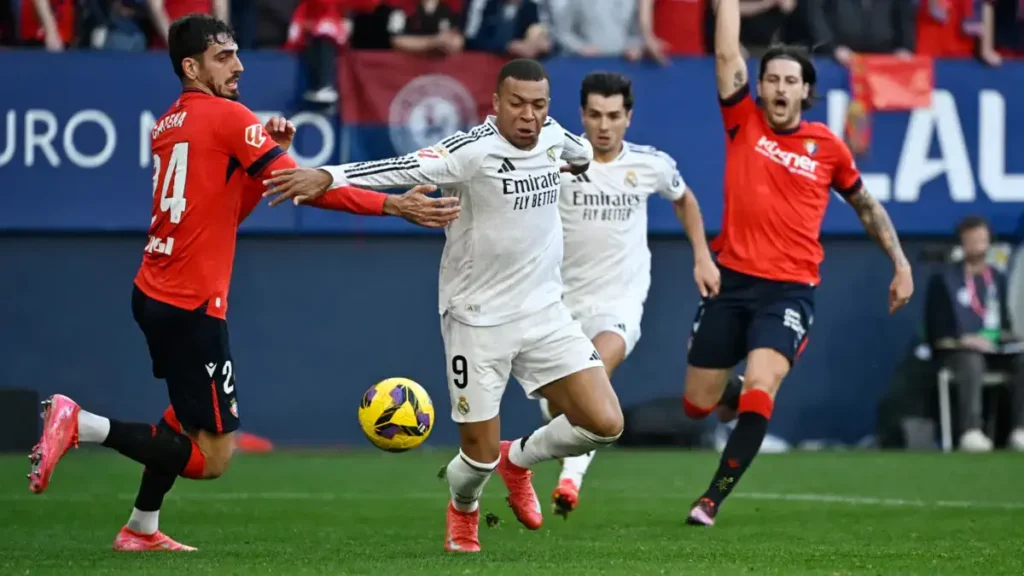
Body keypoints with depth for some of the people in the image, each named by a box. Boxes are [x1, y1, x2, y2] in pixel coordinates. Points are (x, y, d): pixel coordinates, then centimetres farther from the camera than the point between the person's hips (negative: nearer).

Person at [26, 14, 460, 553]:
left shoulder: (168, 124, 14)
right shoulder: (227, 117, -10)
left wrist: (267, 149, 8)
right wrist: (393, 205, -18)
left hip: (152, 294, 9)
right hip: (191, 305, -9)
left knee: (191, 413, 27)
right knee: (211, 457, -5)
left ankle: (141, 529, 24)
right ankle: (80, 424, -13)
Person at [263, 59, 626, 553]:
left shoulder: (552, 136, 0)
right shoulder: (474, 150, -20)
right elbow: (408, 168, -35)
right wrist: (329, 176, -48)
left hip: (544, 313, 5)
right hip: (478, 321, -5)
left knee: (605, 424, -6)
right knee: (480, 454, 1)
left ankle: (519, 459, 24)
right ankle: (463, 510, 38)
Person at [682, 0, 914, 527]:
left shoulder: (826, 146, 5)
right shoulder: (743, 123, 4)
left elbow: (865, 205, 17)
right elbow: (727, 53, -3)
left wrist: (900, 264, 12)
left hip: (790, 289, -2)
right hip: (731, 280, 2)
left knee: (759, 389, -24)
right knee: (698, 405, 6)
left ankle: (712, 499, -20)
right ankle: (750, 403, 42)